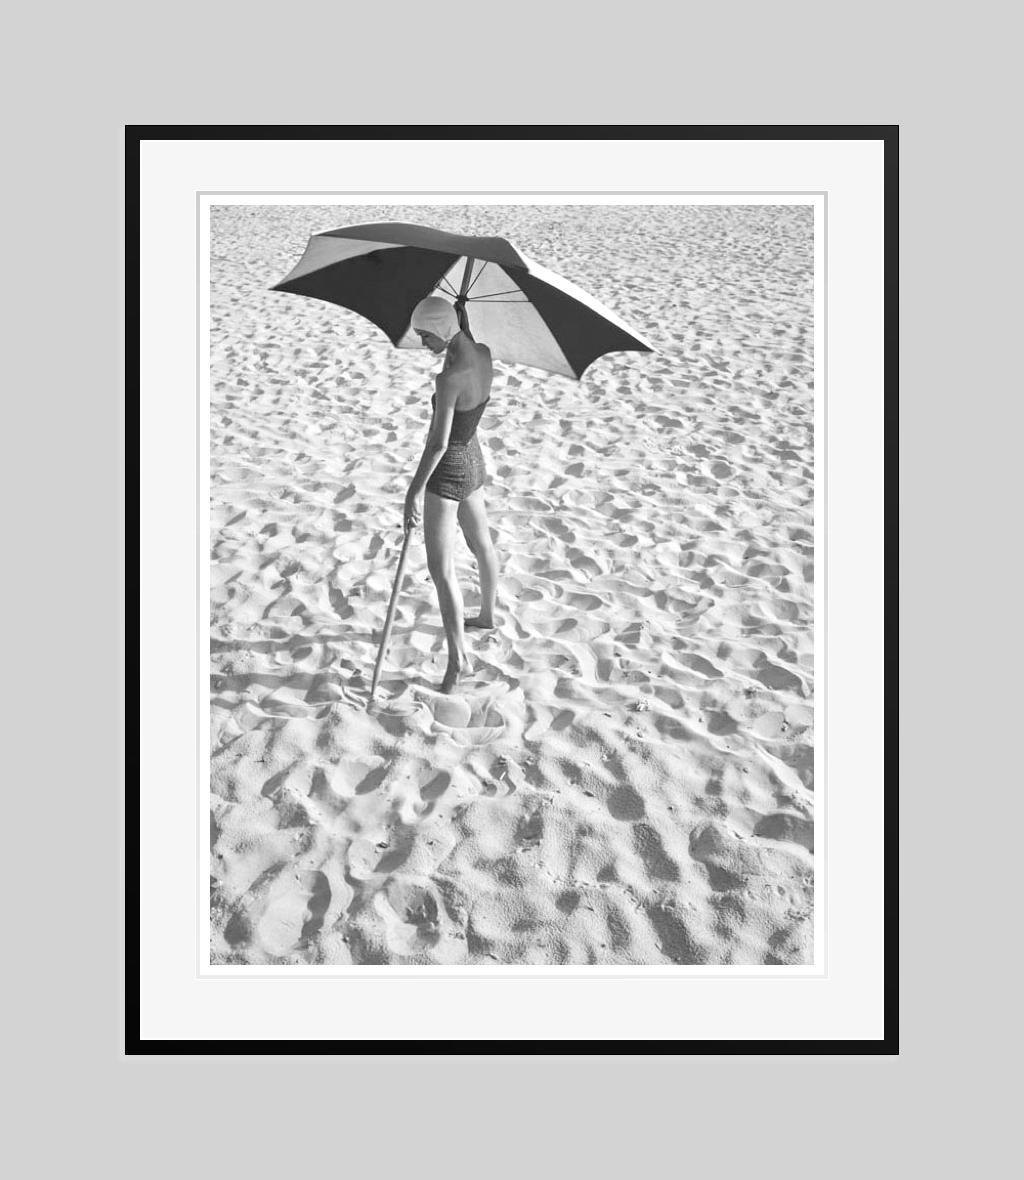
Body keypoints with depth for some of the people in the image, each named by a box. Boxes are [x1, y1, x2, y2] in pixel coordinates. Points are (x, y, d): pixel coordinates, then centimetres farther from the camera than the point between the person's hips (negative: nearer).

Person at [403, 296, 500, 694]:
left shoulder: (449, 378, -30)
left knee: (441, 569, -6)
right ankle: (488, 615, 50)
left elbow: (438, 443, -29)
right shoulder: (483, 354, -5)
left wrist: (414, 491, -24)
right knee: (481, 543, 27)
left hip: (448, 472, -9)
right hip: (473, 460, 10)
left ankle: (458, 657, -5)